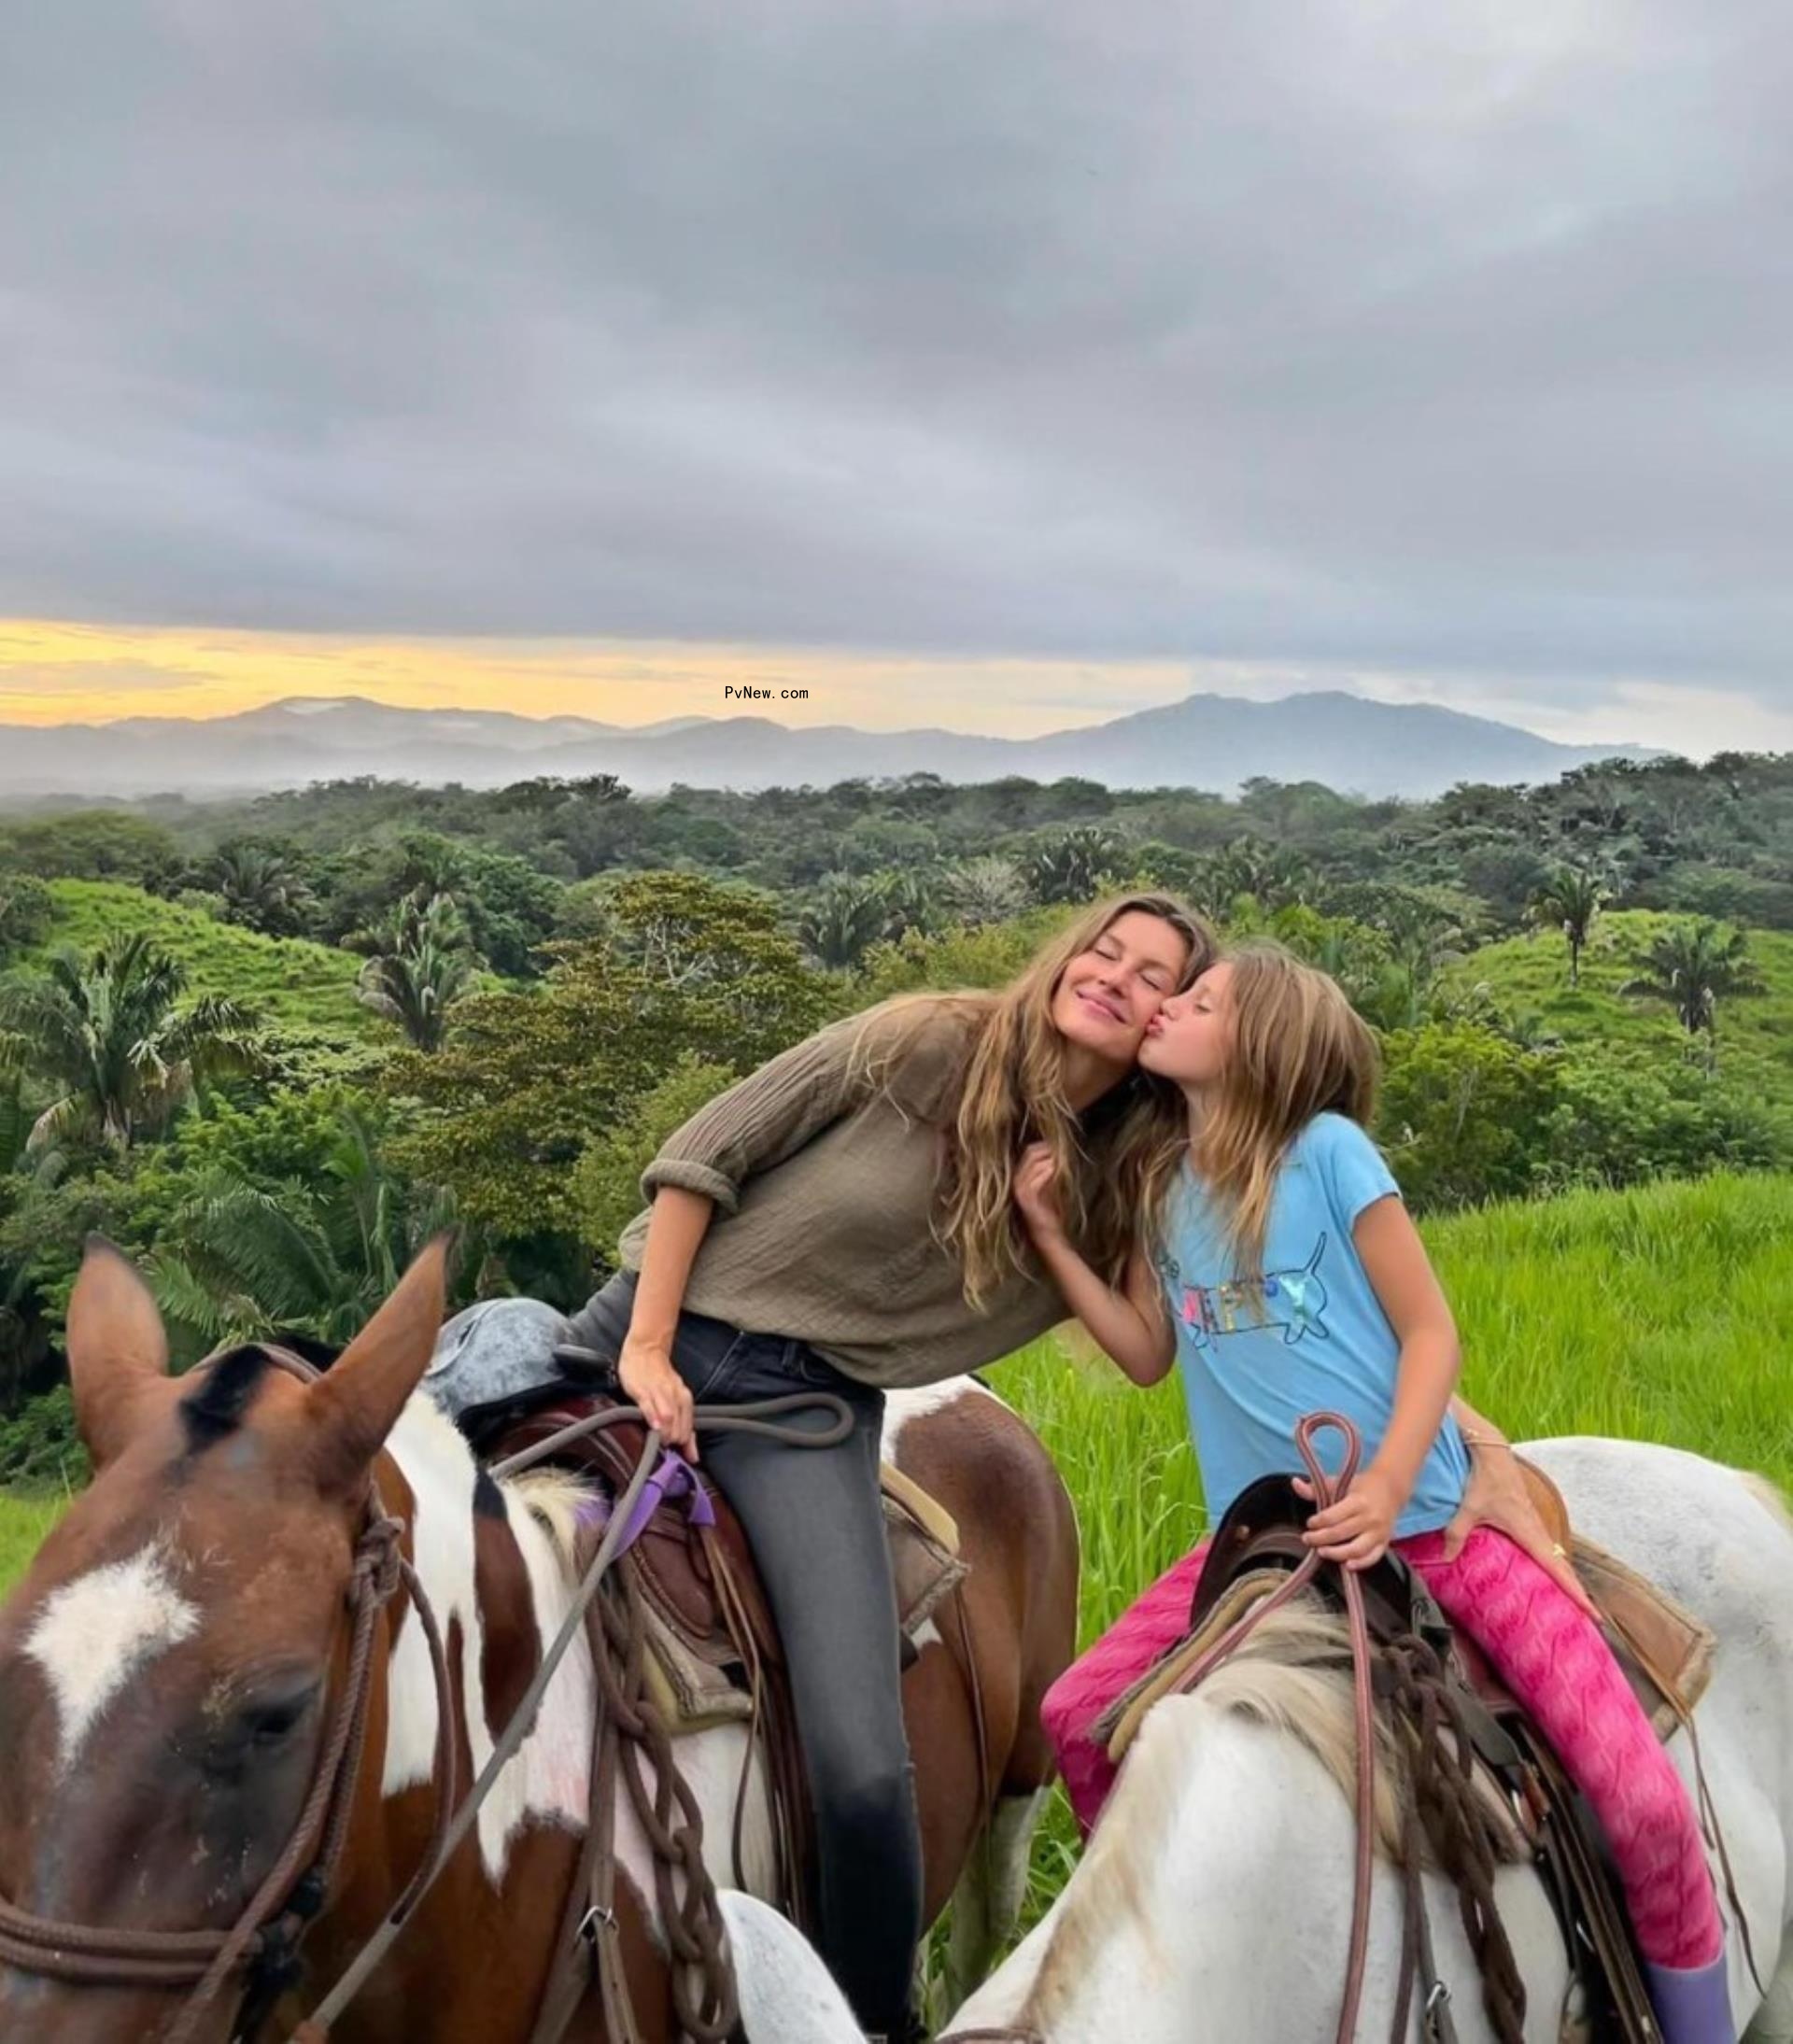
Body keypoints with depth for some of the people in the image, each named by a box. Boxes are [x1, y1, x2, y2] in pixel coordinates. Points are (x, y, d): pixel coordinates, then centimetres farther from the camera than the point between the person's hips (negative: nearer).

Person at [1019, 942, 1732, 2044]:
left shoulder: (1327, 1148, -10)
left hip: (1427, 1518, -5)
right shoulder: (1166, 1187, 7)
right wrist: (1052, 1237, 5)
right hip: (1270, 1535, 5)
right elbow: (1148, 1354, 13)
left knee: (1643, 1799, -14)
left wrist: (1385, 1488, -21)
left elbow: (1431, 1331, -9)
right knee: (1078, 1716, -3)